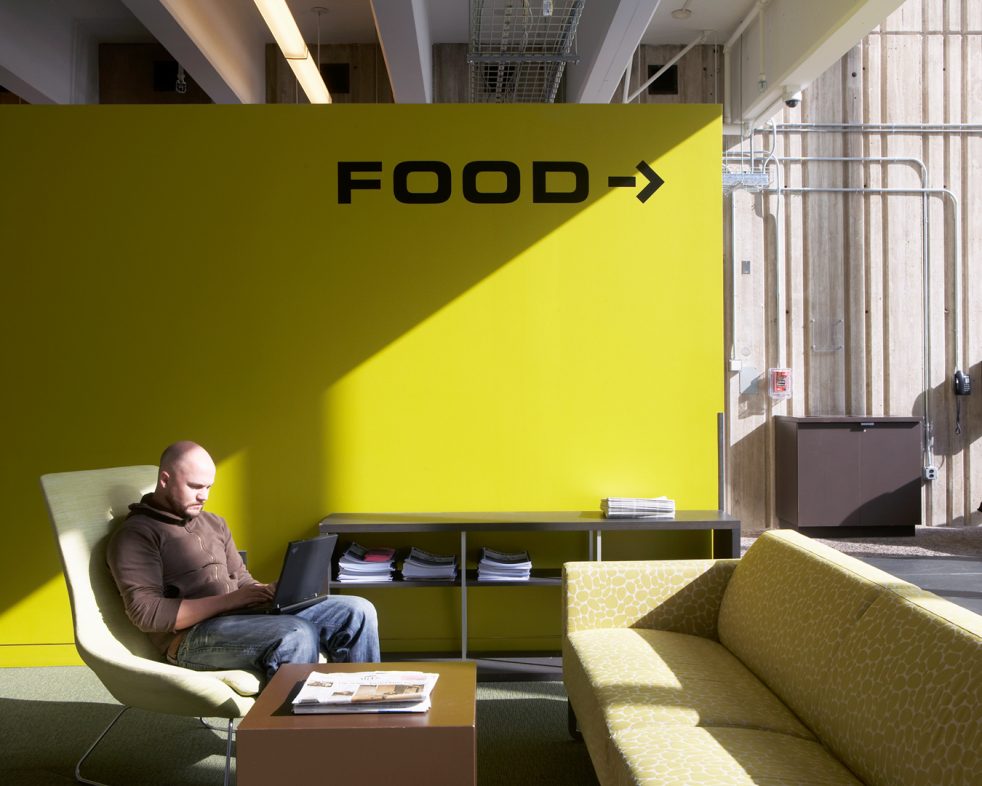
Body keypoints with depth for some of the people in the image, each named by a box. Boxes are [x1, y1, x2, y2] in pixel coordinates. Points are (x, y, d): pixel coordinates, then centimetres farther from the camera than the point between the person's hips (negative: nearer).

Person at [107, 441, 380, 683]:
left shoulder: (214, 523, 22)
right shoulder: (135, 534, -2)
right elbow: (146, 614, -13)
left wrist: (268, 592, 1)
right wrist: (230, 600, -17)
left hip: (245, 616, 8)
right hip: (193, 636, -8)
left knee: (358, 612, -8)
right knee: (299, 634, -34)